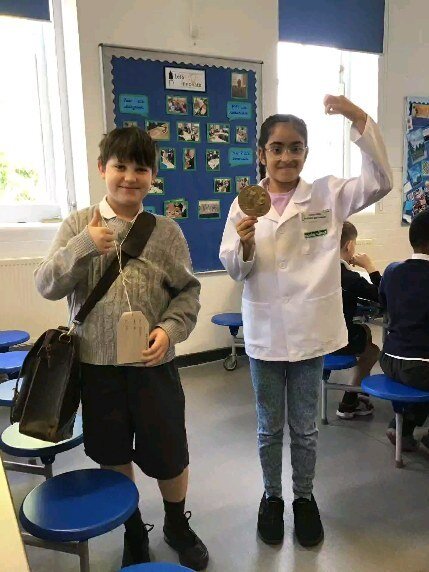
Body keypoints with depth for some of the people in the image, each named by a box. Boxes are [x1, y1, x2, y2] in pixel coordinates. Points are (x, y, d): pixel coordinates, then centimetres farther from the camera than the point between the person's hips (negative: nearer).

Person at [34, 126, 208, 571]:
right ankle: (133, 532, 43)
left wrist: (169, 329, -14)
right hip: (97, 363, 1)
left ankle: (177, 524, 43)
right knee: (114, 455, 17)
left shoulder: (166, 230, -1)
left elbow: (188, 291, 2)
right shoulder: (78, 225, -1)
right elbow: (46, 286, -4)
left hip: (154, 363, 0)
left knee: (169, 456, 12)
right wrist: (82, 246, -18)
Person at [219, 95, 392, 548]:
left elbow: (379, 181, -14)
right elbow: (234, 270, -3)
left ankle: (304, 498, 40)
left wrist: (358, 118, -22)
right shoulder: (245, 204, -2)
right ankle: (271, 497, 40)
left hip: (310, 331, 0)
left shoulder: (327, 195, -1)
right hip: (264, 333, 0)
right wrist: (245, 244, -25)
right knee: (270, 426, 18)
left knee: (304, 426, 17)